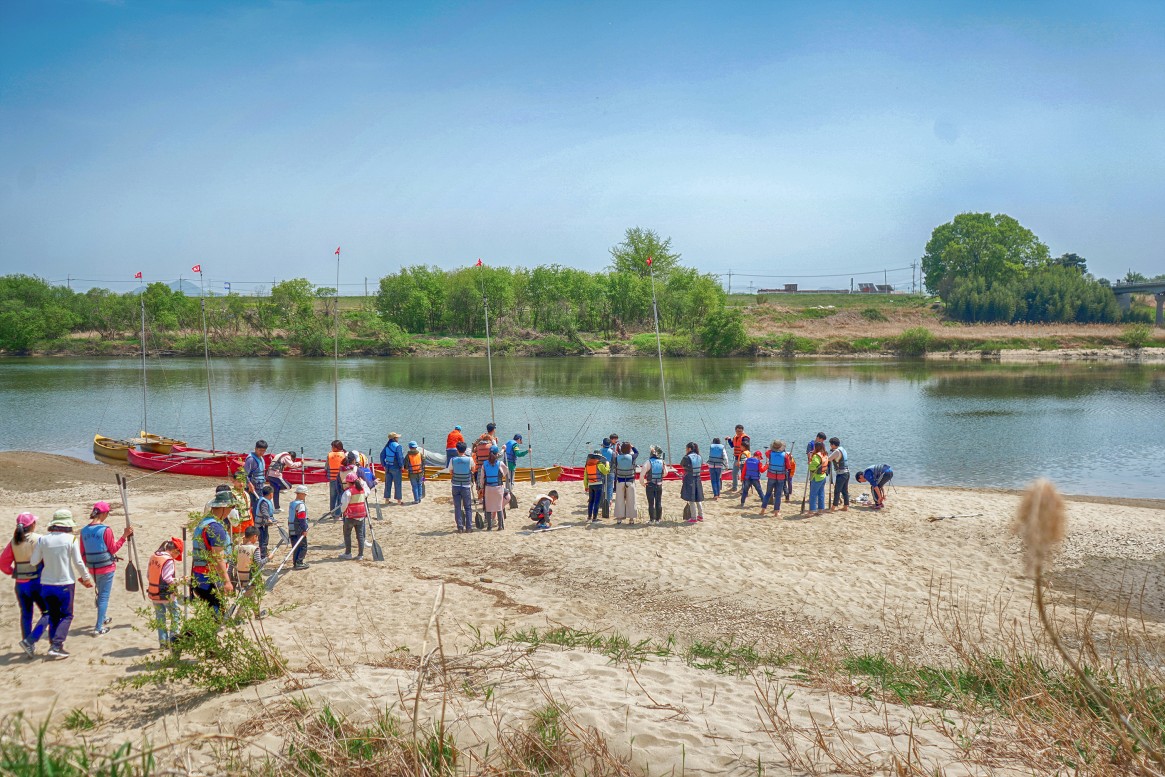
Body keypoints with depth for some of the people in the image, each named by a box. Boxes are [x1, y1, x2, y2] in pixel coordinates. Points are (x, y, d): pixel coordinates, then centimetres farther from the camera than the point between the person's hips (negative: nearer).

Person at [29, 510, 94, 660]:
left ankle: (55, 647, 17)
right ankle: (56, 646, -7)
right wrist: (86, 578, 5)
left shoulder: (43, 540, -3)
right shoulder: (70, 539, -11)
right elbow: (78, 562, -9)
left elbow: (33, 561, -1)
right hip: (65, 584, -3)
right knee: (66, 616, 7)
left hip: (47, 584, 3)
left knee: (53, 616, 16)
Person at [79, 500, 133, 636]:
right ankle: (98, 628, -2)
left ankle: (102, 619, 42)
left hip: (93, 569, 6)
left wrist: (87, 566, 18)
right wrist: (124, 536, -9)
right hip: (106, 568, -6)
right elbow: (113, 549, -10)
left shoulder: (84, 531, 1)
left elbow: (83, 553, 7)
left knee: (101, 594, 25)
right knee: (104, 596, 0)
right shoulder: (106, 530, -17)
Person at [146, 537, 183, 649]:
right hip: (167, 595, -7)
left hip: (153, 594, 7)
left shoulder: (153, 557, 2)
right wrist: (180, 580, -12)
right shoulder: (169, 560, -19)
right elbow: (167, 579, -23)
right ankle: (174, 639, 8)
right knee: (176, 616, 10)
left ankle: (163, 642, 18)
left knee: (160, 618, 15)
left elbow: (148, 575, 7)